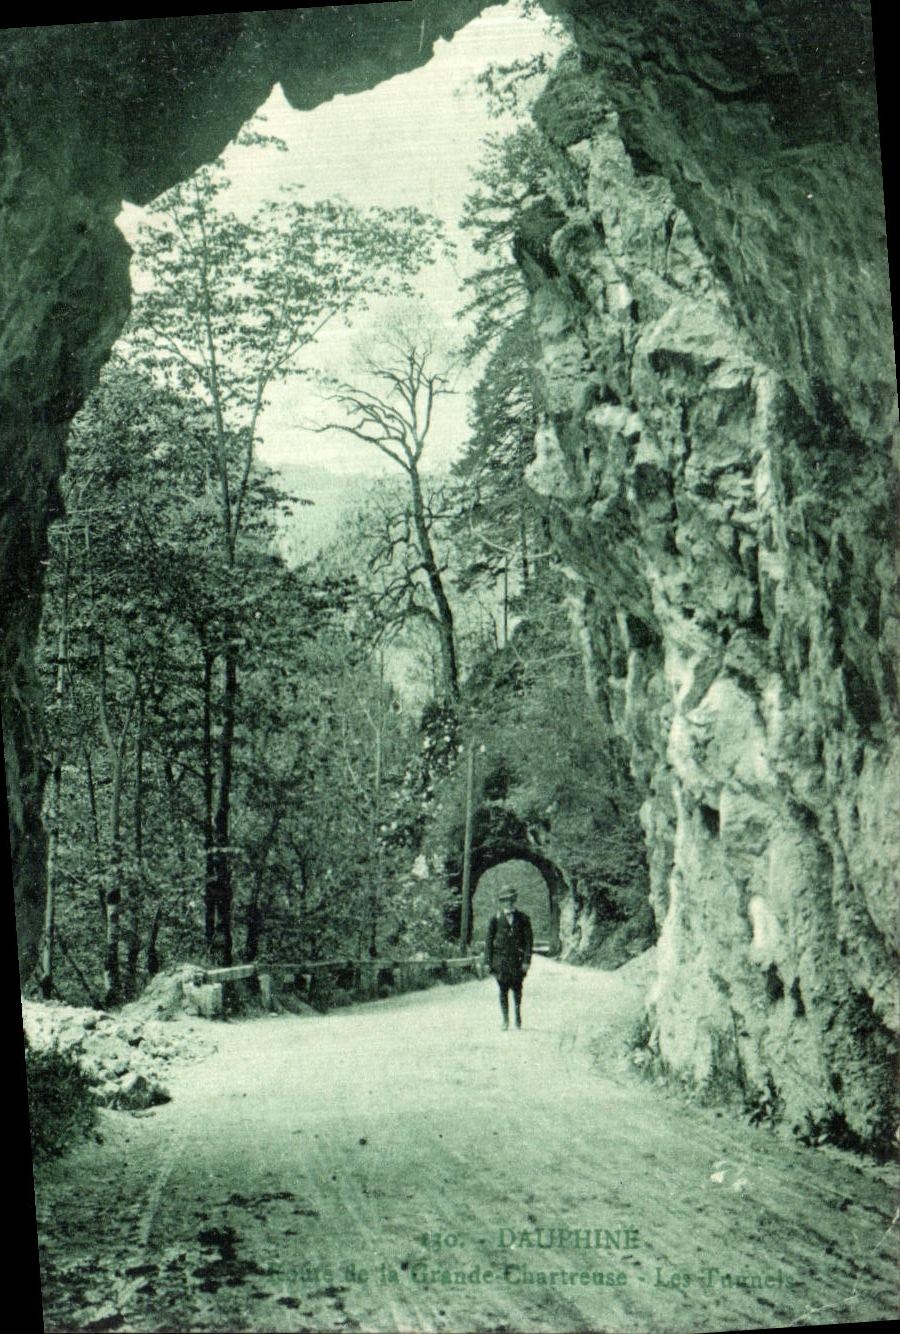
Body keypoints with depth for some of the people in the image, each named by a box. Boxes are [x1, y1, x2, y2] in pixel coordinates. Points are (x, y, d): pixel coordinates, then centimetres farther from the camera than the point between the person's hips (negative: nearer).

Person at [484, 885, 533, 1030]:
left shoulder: (523, 919, 5)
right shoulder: (495, 919, 5)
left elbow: (528, 940, 3)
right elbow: (489, 941, 6)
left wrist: (527, 960, -6)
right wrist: (488, 961, 0)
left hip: (517, 959, 0)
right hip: (500, 958, 0)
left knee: (517, 989, 3)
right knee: (503, 990, -1)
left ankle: (518, 1016, 22)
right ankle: (505, 1020, 6)